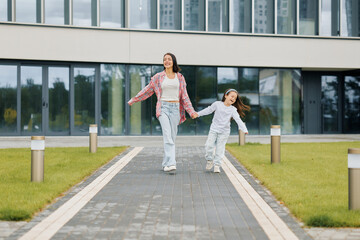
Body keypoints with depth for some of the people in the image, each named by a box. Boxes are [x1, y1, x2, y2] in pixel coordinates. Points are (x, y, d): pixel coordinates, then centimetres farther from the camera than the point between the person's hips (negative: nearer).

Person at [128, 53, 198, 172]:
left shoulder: (180, 77, 11)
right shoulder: (158, 77, 6)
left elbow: (184, 96, 13)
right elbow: (147, 90, 15)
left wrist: (191, 111, 6)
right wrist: (133, 100, 19)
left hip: (175, 108, 2)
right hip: (163, 107, -2)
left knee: (172, 137, 3)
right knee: (167, 135, -18)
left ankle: (166, 163, 13)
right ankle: (171, 163, -25)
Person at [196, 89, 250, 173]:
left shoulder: (233, 109, -2)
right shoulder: (217, 104, -3)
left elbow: (238, 120, -9)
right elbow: (208, 110, 7)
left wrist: (244, 129, -21)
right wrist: (197, 114, 6)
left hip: (224, 132, 0)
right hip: (214, 129, 0)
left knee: (220, 149, 0)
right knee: (209, 145, -8)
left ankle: (217, 165, 10)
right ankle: (209, 160, 16)